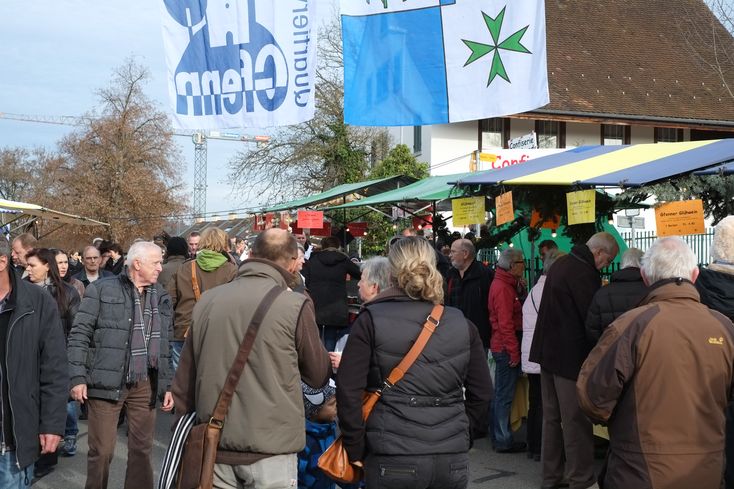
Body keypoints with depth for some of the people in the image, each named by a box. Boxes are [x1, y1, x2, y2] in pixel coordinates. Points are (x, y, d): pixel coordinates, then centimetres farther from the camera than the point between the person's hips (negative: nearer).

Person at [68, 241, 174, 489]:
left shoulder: (162, 297, 12)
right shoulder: (101, 290, -3)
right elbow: (79, 335, -4)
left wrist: (167, 384, 11)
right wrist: (78, 377, -11)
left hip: (145, 385, 4)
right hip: (107, 382, -4)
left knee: (142, 449, 10)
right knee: (102, 450, 1)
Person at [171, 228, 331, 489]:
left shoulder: (208, 301, 2)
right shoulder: (295, 305, -11)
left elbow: (184, 379, 7)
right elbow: (318, 375, 0)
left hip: (215, 445, 4)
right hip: (271, 448, -4)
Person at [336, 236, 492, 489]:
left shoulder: (370, 321, -4)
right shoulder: (462, 325, 5)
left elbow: (348, 390, -8)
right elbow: (482, 392, 8)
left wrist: (356, 449, -1)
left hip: (392, 462, -2)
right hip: (453, 462, 3)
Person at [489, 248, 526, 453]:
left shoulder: (503, 284, 14)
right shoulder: (503, 288, -18)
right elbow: (505, 323, -21)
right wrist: (514, 351, -20)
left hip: (502, 348, 11)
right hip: (506, 348, -11)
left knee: (501, 394, 16)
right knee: (505, 396, -3)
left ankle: (499, 436, 26)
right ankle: (504, 441, 3)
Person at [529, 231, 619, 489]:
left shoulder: (561, 264, 13)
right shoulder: (584, 273, -19)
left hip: (548, 351, 10)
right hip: (571, 355, -10)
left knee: (552, 417, 14)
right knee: (576, 420, -3)